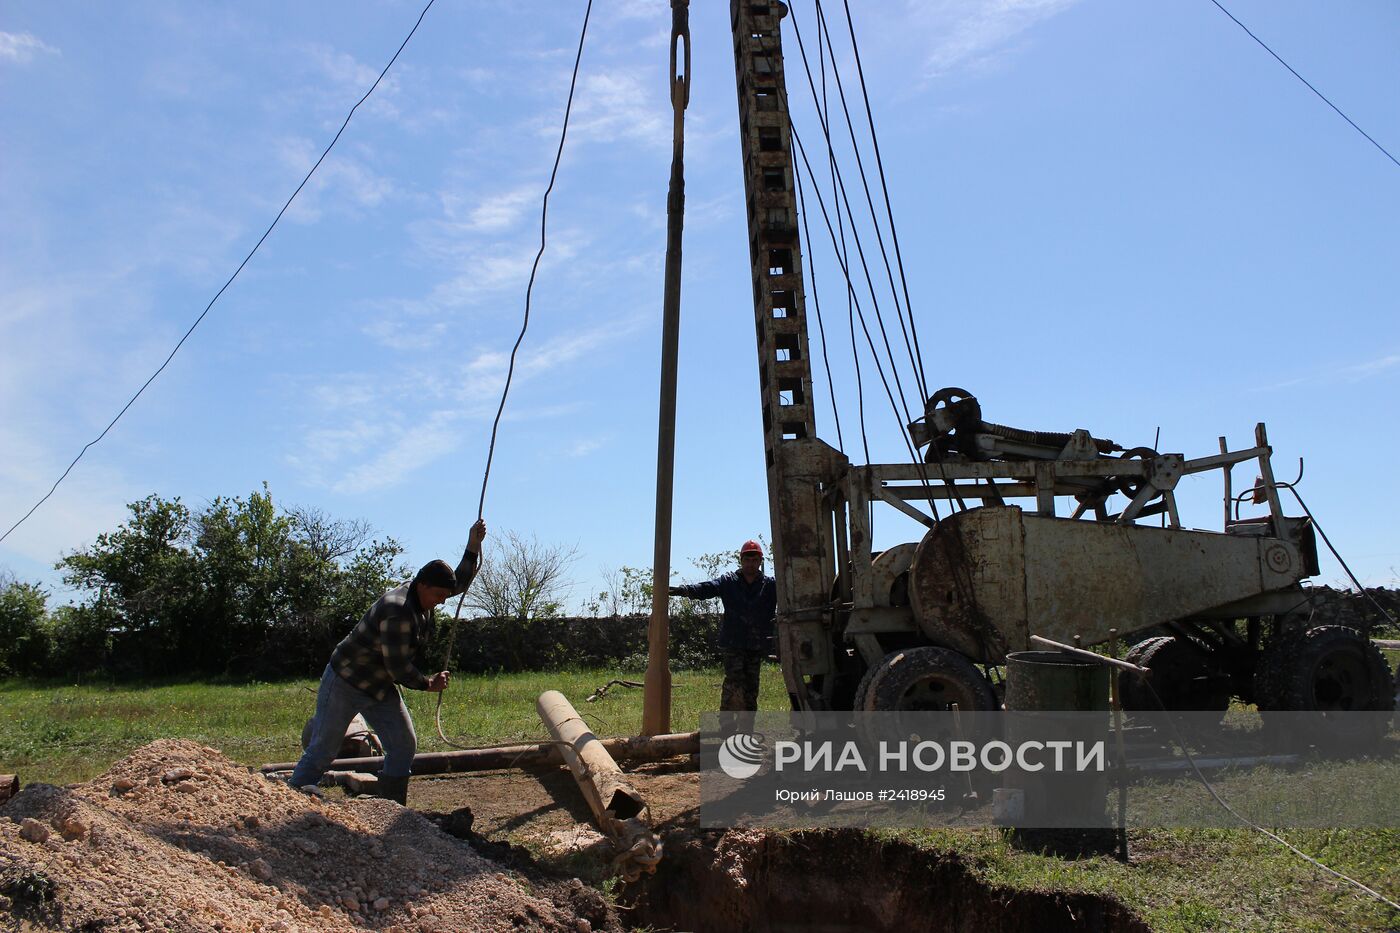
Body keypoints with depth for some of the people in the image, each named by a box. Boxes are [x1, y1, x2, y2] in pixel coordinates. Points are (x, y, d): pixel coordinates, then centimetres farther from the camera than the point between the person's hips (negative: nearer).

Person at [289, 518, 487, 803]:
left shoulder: (423, 595, -1)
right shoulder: (398, 612, -30)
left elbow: (459, 582, 14)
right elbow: (398, 667, -26)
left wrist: (473, 547, 0)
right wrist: (429, 684, -11)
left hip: (380, 689, 9)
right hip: (345, 683, -9)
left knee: (404, 745, 2)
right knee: (322, 751, -4)